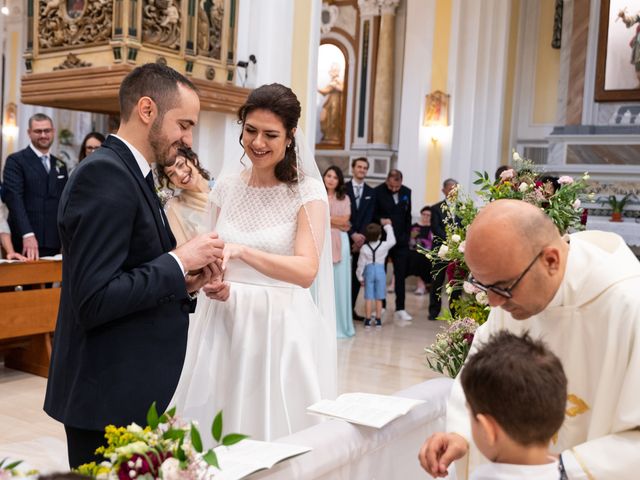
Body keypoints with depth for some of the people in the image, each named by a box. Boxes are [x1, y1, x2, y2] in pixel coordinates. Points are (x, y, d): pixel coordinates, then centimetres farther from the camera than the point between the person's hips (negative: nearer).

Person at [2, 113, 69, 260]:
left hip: (54, 244, 5)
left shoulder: (60, 165, 17)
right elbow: (14, 198, -13)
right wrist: (27, 234, -24)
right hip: (25, 243, -5)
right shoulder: (15, 161, -1)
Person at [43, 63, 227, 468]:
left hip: (131, 389, 10)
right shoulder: (104, 175, -18)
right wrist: (180, 261, -19)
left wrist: (187, 282, 1)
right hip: (109, 397, -10)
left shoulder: (130, 174, 12)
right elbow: (94, 301, -26)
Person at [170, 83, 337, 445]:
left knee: (274, 429, 2)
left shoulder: (308, 192, -9)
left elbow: (306, 270, -23)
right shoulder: (228, 183, 5)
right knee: (213, 423, 8)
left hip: (279, 326, -4)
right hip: (223, 320, 4)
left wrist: (240, 251, -34)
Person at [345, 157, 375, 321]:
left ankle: (351, 309, 9)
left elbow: (369, 217, 2)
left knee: (357, 275, 3)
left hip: (361, 238, 3)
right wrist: (353, 234, -13)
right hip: (345, 237, -3)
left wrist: (361, 236, -10)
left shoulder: (371, 192, 11)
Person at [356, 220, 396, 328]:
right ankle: (378, 319, 10)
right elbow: (392, 241, 10)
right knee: (379, 298, 7)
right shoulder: (384, 245, -9)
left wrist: (360, 277, 9)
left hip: (369, 271, 0)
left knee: (368, 297, 3)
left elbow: (361, 264, -2)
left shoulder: (364, 248, -6)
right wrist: (388, 226, 14)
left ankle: (368, 319, 4)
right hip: (380, 271, 0)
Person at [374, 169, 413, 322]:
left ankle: (400, 309, 8)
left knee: (401, 275, 3)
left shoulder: (406, 192, 4)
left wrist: (406, 236, 6)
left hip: (400, 241, 3)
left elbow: (408, 215, 12)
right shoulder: (378, 192, -9)